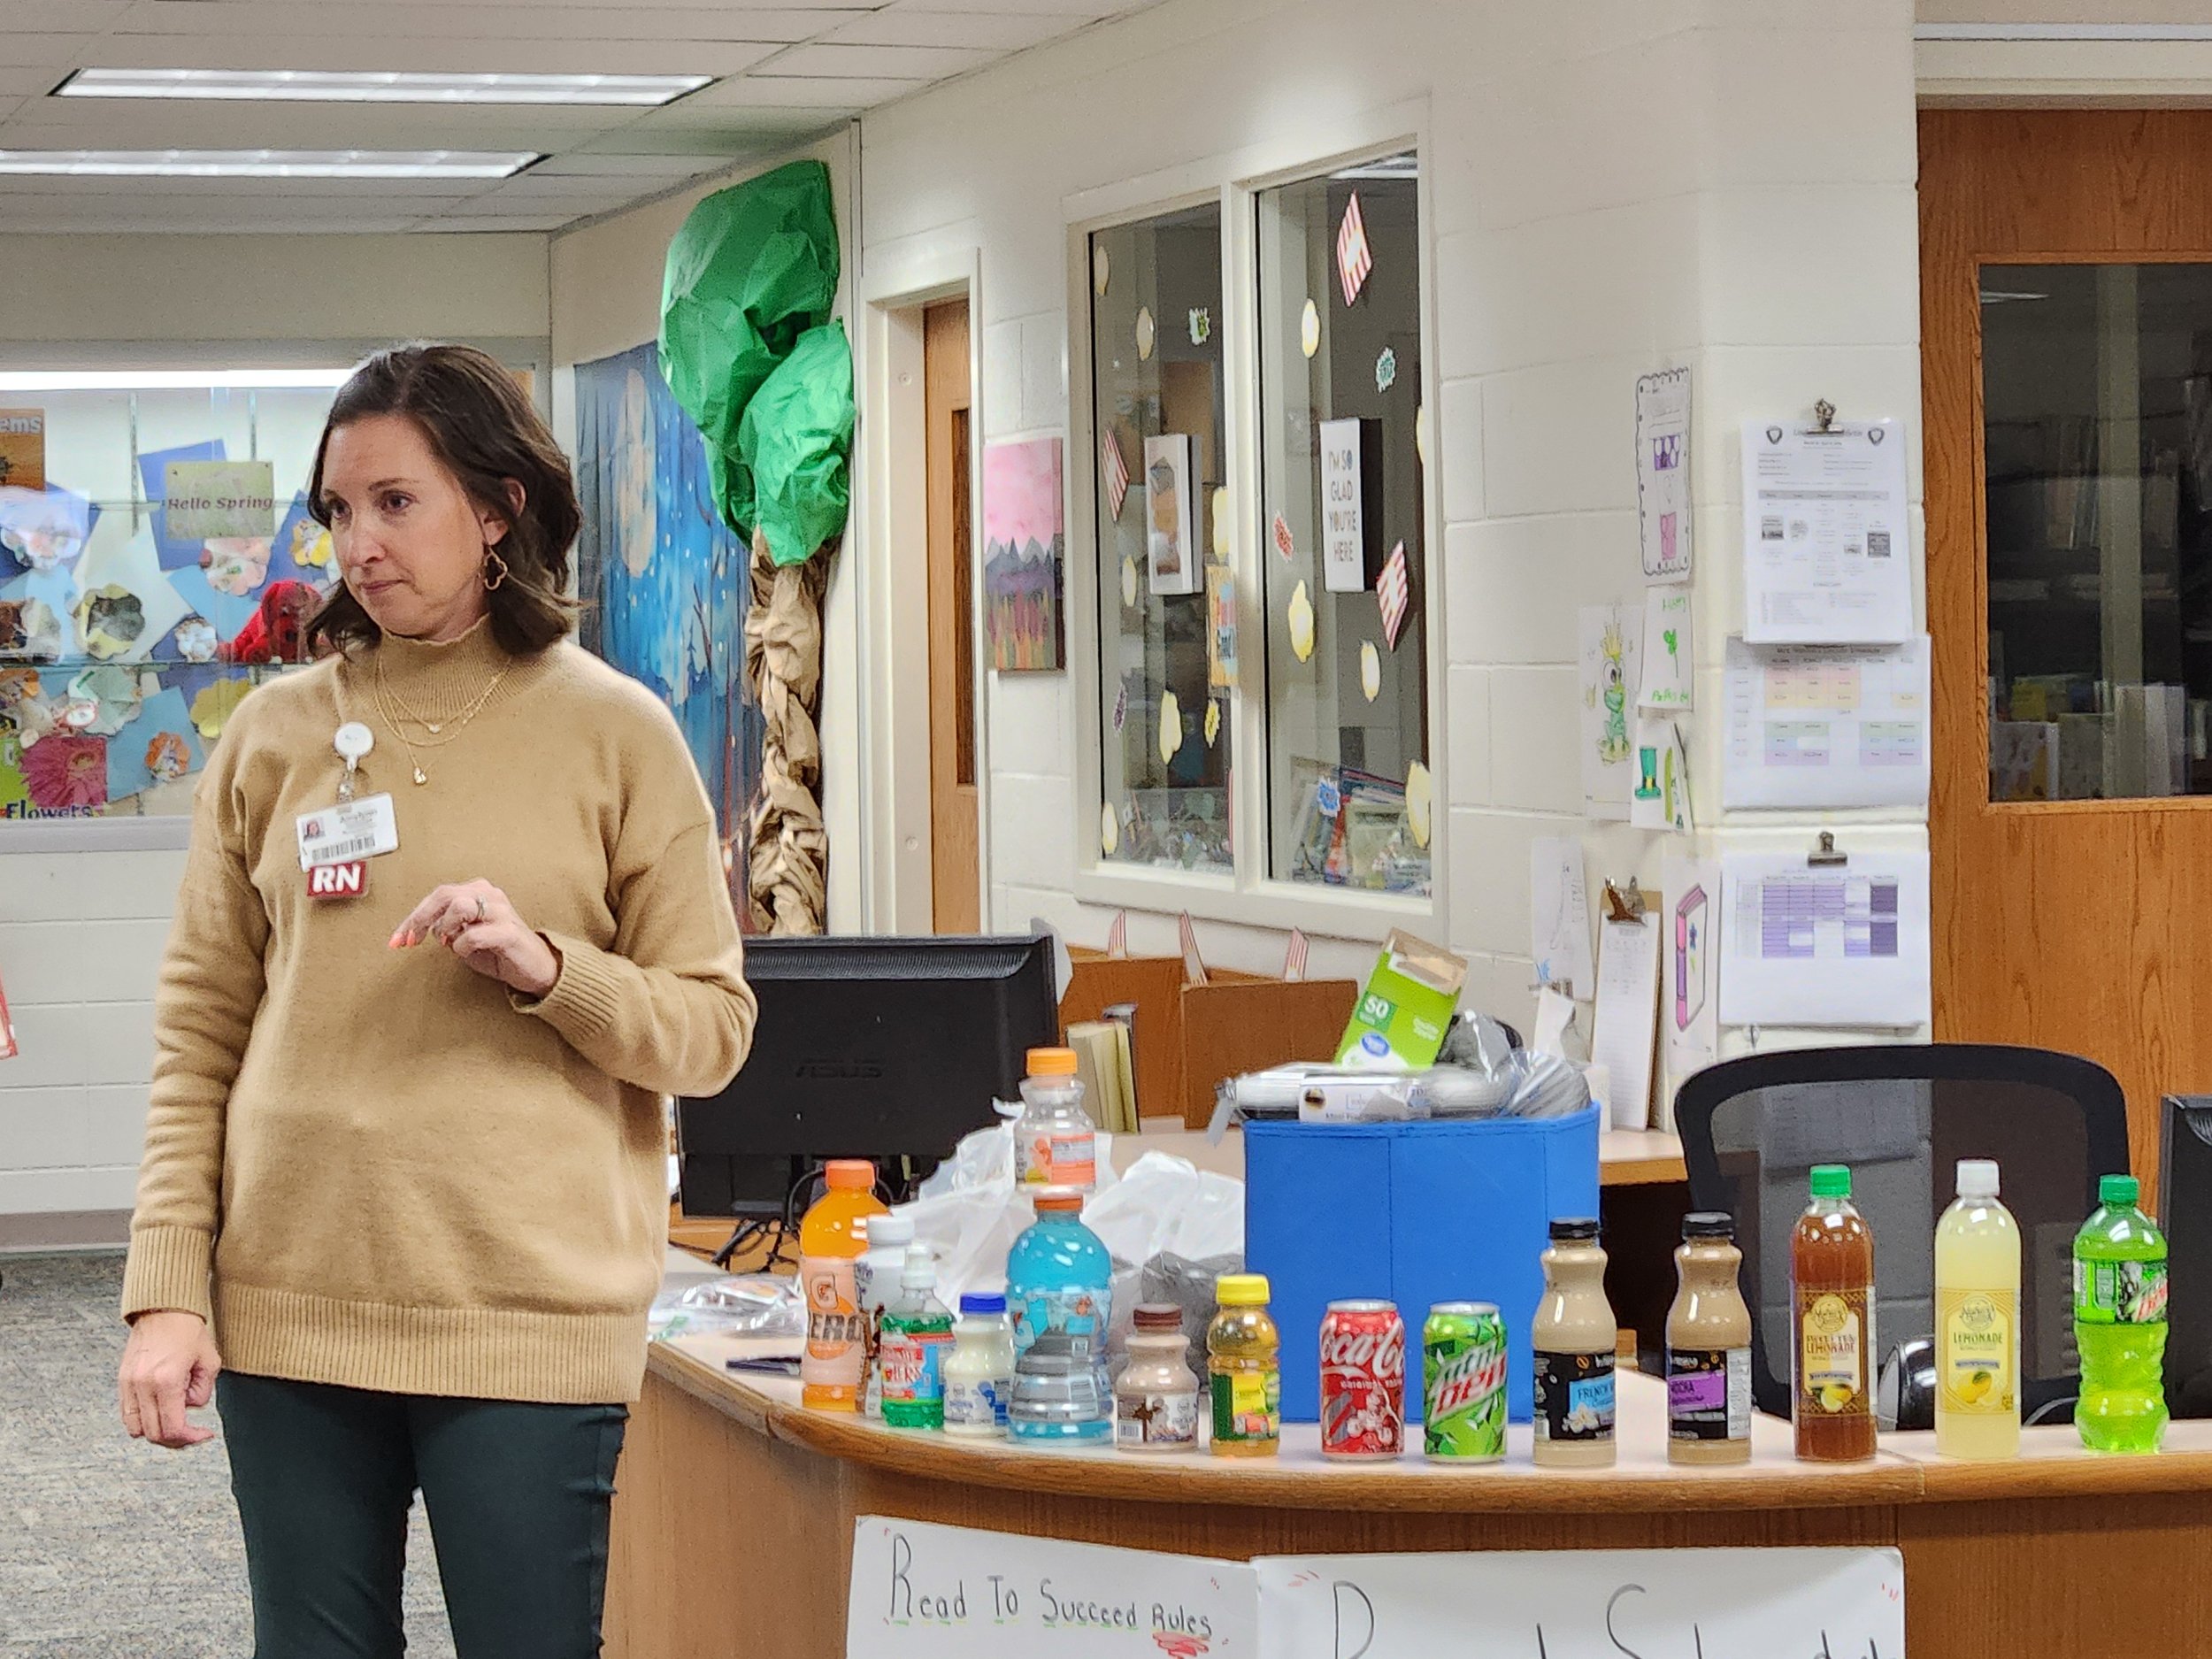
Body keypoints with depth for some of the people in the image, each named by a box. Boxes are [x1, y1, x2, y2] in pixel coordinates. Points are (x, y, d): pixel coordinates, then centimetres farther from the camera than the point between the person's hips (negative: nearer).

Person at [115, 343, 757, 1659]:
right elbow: (199, 1035, 6)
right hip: (291, 1306, 2)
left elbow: (712, 1031, 2)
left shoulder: (614, 734, 0)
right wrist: (168, 1288, -1)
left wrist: (547, 970, -16)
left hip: (530, 1313, -2)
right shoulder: (278, 733, 6)